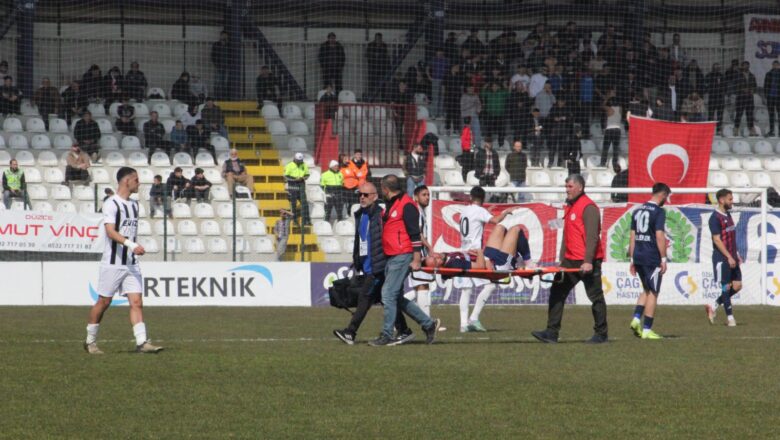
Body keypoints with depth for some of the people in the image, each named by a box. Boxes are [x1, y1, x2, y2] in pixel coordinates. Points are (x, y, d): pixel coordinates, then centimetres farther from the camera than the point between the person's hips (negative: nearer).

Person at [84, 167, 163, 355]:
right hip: (113, 262, -7)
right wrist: (131, 245, -33)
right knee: (103, 302, 2)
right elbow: (110, 231, -23)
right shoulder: (111, 204, -11)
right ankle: (90, 341, 16)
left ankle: (142, 342, -10)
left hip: (131, 263, 7)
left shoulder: (134, 205, 15)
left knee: (137, 302, -4)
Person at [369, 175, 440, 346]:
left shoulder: (407, 205, -11)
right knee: (397, 297, 10)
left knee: (388, 294, -11)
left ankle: (387, 335, -7)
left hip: (402, 257, -10)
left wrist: (416, 260, -18)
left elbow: (415, 234, -15)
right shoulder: (391, 205, 18)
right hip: (391, 258, 10)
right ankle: (429, 324, 18)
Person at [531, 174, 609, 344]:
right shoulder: (570, 207, 17)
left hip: (587, 262, -9)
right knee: (557, 293, 3)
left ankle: (601, 334, 8)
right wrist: (562, 259, 19)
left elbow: (592, 237, -19)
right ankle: (552, 333, 2)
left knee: (595, 296, 0)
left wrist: (588, 261, -24)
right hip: (571, 260, 9)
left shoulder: (588, 207, -12)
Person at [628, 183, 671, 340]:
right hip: (652, 258, -7)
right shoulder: (659, 212, -9)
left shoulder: (637, 211, 12)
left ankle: (636, 319, 3)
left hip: (638, 257, 7)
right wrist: (663, 259, -12)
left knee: (646, 290, 21)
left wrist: (632, 259, 16)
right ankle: (647, 330, 1)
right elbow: (659, 236, -16)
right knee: (653, 293, 1)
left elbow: (632, 236, 13)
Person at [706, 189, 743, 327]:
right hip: (722, 258, -9)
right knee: (726, 286, -2)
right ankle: (730, 317, 5)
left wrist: (736, 254, 17)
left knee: (737, 286, 6)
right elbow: (717, 240, -18)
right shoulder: (715, 218, -13)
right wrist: (729, 257, -21)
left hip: (731, 257, 9)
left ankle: (714, 306, 18)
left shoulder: (728, 215, 14)